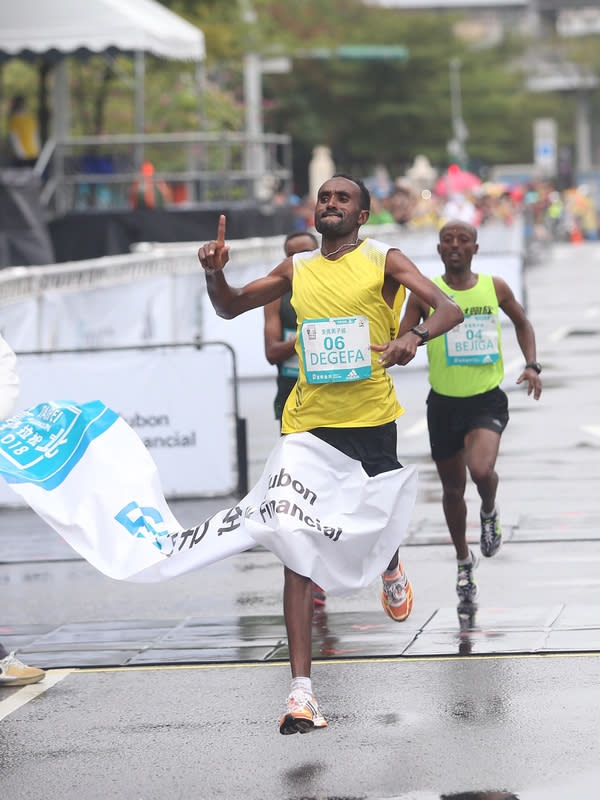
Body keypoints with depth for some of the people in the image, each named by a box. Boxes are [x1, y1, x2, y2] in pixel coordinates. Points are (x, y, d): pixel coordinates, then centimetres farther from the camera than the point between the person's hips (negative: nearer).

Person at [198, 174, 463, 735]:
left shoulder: (383, 260, 2)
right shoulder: (297, 269, 13)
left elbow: (448, 308, -9)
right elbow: (229, 308, 23)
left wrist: (414, 337, -30)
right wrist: (215, 273, 1)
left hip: (370, 414, -2)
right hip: (308, 419, 2)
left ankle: (391, 568, 53)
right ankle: (301, 690, -11)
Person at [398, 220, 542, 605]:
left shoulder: (495, 287, -1)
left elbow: (522, 323, 17)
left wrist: (532, 365, 4)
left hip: (487, 400, -1)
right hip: (444, 403, 1)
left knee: (481, 470, -27)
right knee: (453, 488, 11)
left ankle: (490, 513, 10)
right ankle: (464, 560, 36)